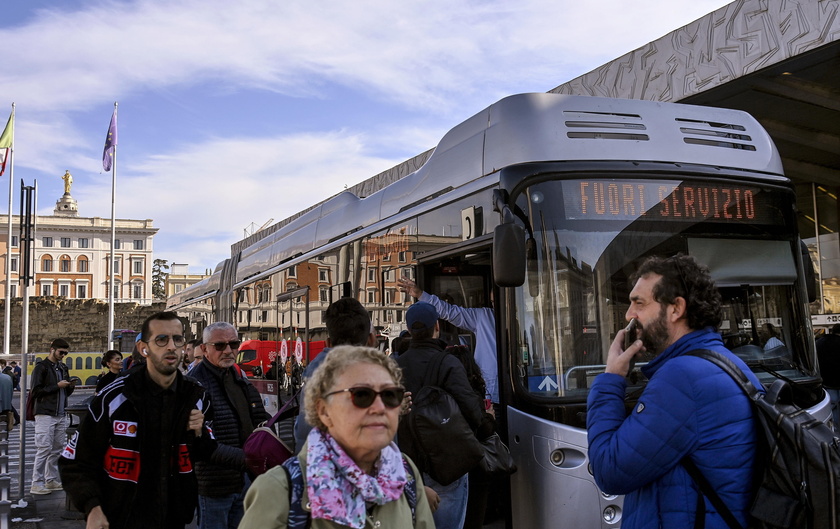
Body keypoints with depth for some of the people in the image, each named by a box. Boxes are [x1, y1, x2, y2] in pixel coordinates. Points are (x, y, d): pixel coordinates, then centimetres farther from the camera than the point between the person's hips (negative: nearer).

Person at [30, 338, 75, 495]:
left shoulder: (63, 368, 16)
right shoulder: (41, 367, -5)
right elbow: (36, 392, -12)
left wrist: (69, 386, 0)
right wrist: (57, 386, -15)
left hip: (61, 415, 7)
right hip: (45, 415, -7)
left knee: (57, 449, 8)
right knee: (44, 449, -7)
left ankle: (51, 480, 16)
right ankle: (37, 484, -2)